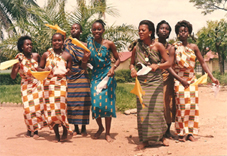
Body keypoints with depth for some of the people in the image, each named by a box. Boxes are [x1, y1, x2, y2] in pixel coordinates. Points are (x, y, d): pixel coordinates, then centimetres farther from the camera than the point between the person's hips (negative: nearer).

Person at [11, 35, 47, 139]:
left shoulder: (36, 56, -4)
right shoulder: (19, 58, -11)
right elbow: (13, 76, -16)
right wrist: (16, 65, -29)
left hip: (37, 85, 2)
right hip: (26, 86, -2)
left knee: (38, 107, -2)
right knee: (28, 108, -8)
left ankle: (36, 130, 13)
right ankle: (29, 129, 16)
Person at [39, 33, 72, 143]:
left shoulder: (67, 56, 5)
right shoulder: (46, 54, 7)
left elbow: (69, 68, 14)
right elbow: (39, 68, 11)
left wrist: (66, 72, -9)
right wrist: (44, 70, -12)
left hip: (61, 83, -2)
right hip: (48, 83, 2)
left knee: (60, 106, -14)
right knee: (50, 108, 1)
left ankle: (65, 130, 10)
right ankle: (56, 135, 11)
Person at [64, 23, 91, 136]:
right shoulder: (66, 44, 10)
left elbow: (83, 66, -1)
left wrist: (85, 59, -22)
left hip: (81, 77, -1)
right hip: (69, 77, 2)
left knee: (82, 102, -2)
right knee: (71, 103, 2)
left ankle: (83, 128, 8)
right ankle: (75, 128, 12)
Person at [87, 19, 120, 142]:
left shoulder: (109, 44, -4)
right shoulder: (89, 42, 3)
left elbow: (118, 59, 3)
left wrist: (113, 68, -14)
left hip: (107, 75, -2)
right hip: (95, 75, 2)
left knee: (107, 103, -2)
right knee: (95, 103, -3)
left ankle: (107, 133, 11)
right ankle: (100, 127, 23)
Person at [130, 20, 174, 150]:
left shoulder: (158, 46, -5)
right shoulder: (136, 48, 2)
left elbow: (169, 62, -6)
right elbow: (132, 63, 14)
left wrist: (157, 66, -23)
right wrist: (133, 69, -9)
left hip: (155, 82, -2)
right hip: (142, 83, 2)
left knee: (157, 109, 0)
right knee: (142, 110, 1)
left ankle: (161, 136, 21)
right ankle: (145, 140, 12)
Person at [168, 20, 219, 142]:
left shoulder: (193, 47, 5)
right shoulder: (174, 48, -4)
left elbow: (202, 63, 7)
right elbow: (169, 67, -7)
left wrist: (212, 77, -1)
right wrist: (181, 80, -16)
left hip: (192, 80, 3)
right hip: (179, 80, -3)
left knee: (192, 105, 1)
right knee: (181, 105, -4)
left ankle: (190, 132, 9)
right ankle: (182, 133, 5)